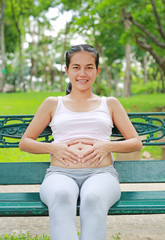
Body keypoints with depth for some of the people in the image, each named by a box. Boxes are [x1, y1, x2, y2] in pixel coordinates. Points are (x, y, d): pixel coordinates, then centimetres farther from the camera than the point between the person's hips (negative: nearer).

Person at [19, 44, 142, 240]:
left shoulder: (110, 103, 24)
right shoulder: (53, 103, 23)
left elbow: (136, 143, 20)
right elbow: (24, 143, 22)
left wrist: (107, 146, -1)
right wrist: (53, 147, 0)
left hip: (101, 173, 0)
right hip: (60, 173, 0)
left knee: (93, 199, -38)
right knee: (61, 197, -38)